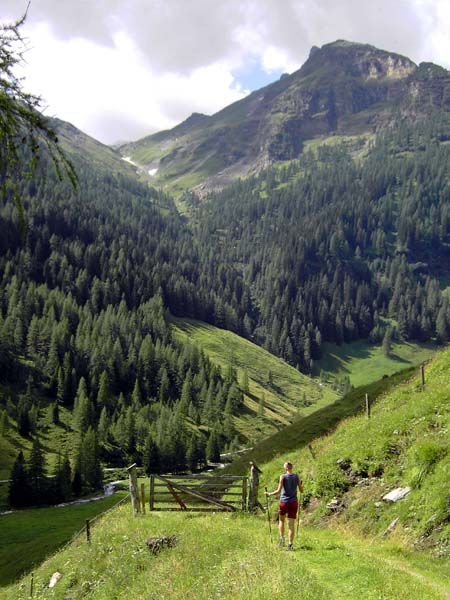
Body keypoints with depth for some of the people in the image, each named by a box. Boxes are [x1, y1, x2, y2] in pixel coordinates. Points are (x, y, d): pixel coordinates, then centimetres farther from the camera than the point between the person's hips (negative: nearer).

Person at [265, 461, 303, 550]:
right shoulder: (297, 477, 0)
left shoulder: (283, 477, -9)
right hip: (294, 502, 2)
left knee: (281, 520, 21)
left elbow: (278, 491, -13)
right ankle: (290, 543, -2)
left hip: (284, 502, -2)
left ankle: (282, 538, 10)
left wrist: (269, 494, 0)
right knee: (292, 524, 3)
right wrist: (301, 485, 26)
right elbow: (301, 490, 6)